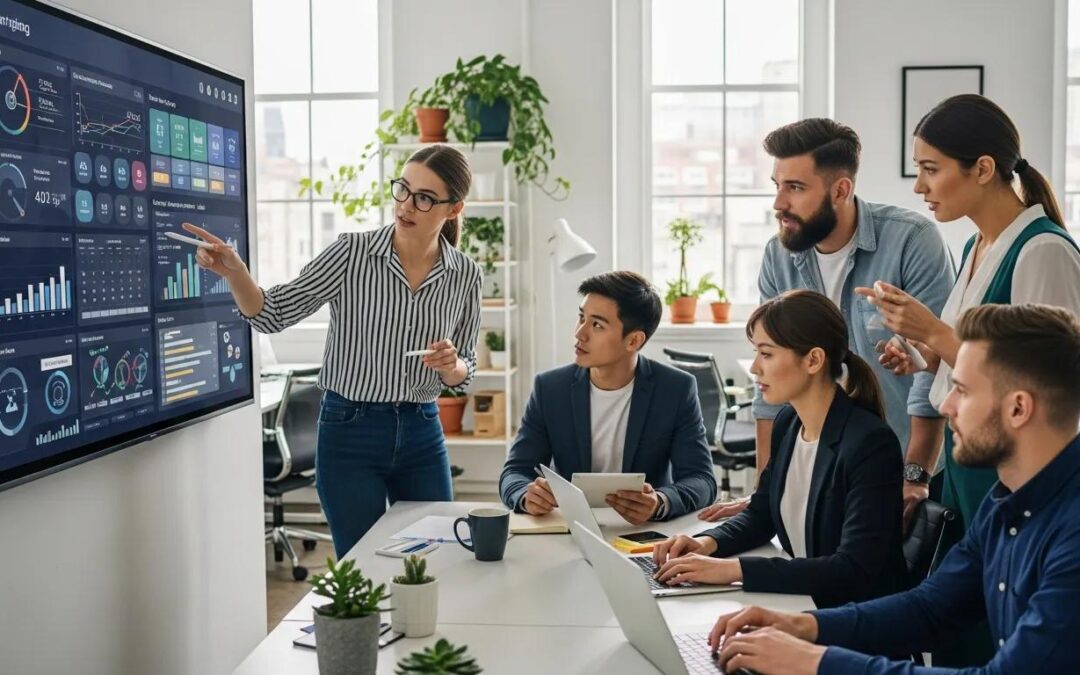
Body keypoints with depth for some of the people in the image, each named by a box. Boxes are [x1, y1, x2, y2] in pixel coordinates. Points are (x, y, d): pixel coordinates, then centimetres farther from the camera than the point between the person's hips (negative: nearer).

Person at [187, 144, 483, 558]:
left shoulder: (466, 275, -2)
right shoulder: (352, 253, -10)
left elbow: (463, 373, 6)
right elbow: (273, 315, -11)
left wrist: (452, 365, -16)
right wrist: (233, 271, -29)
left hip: (422, 434, 3)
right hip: (350, 432, -3)